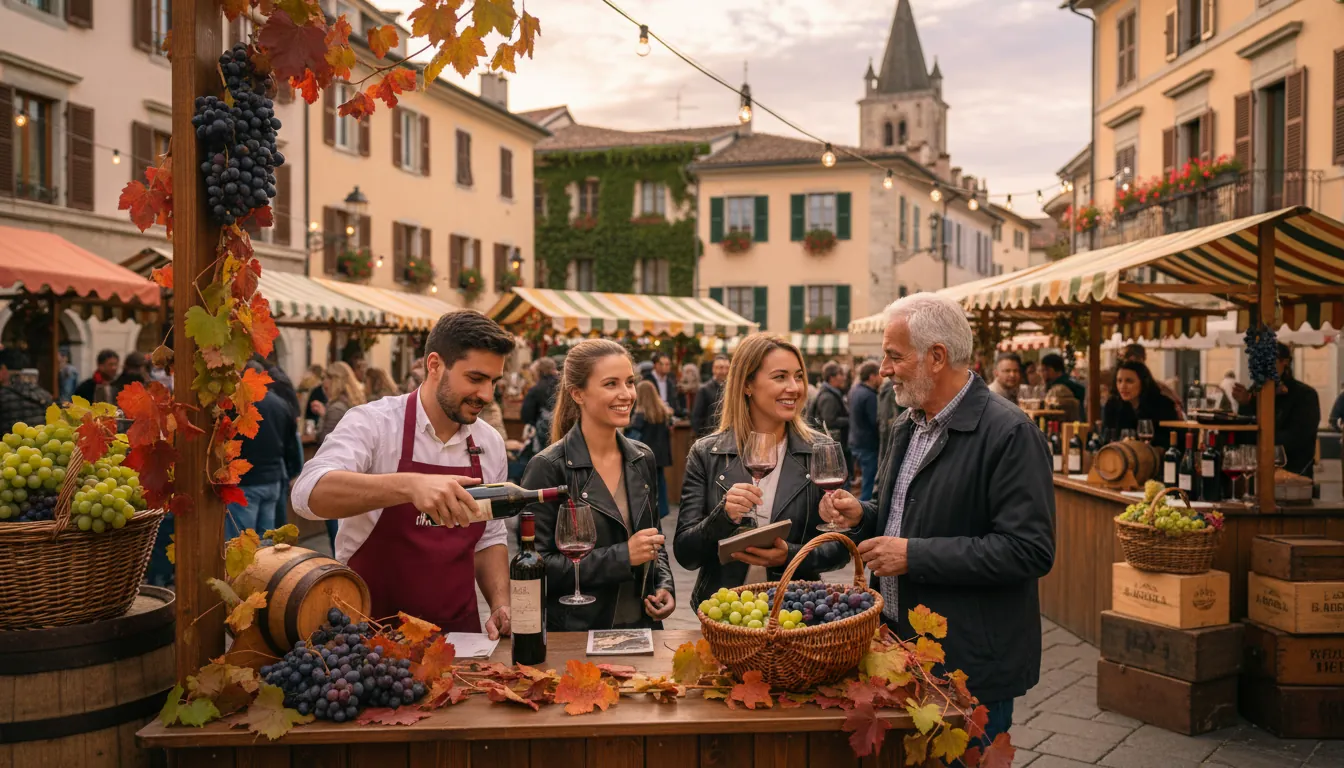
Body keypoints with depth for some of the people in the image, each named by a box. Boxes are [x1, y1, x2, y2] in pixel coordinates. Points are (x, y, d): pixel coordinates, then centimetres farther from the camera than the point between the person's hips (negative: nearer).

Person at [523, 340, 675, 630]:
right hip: (575, 635, -5)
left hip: (643, 625, 5)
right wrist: (621, 557, -22)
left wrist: (665, 586, -3)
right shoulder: (548, 467, -15)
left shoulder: (642, 459, 2)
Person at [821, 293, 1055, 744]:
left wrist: (914, 555, -22)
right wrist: (862, 516, 0)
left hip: (970, 664, -8)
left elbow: (1029, 550, -23)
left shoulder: (1010, 434, -17)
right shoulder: (906, 427, 10)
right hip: (898, 644, 8)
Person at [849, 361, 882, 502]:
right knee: (869, 486, -4)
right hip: (868, 446, -10)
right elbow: (877, 422, -23)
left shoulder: (856, 391, 10)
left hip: (856, 443, 10)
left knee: (868, 482, 19)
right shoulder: (869, 396, -20)